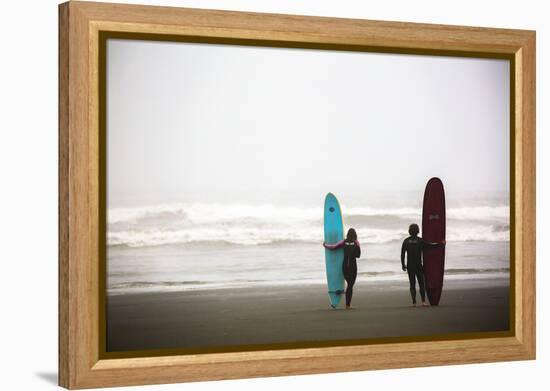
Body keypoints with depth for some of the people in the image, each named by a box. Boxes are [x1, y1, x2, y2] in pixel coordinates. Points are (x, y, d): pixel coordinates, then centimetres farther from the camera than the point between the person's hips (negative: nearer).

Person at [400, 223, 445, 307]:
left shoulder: (406, 241, 1)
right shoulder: (420, 241, -4)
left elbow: (402, 254, 0)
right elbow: (431, 245, -2)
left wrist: (403, 265, 8)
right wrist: (441, 243, 12)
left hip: (410, 266, 1)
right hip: (418, 266, -1)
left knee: (412, 284, 8)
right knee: (421, 284, 6)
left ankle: (414, 302, 1)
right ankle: (423, 301, -6)